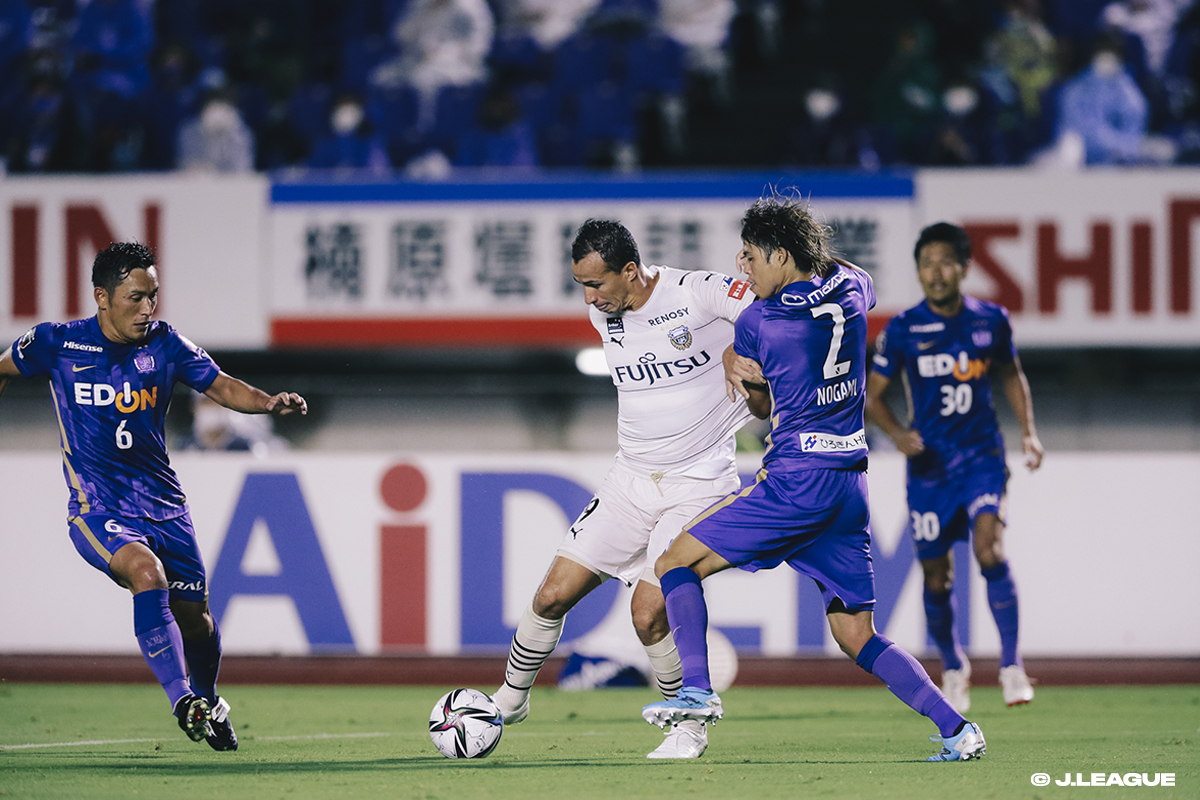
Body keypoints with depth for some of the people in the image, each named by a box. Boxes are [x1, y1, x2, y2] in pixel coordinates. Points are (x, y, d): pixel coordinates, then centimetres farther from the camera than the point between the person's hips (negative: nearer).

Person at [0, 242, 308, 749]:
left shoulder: (165, 344, 0)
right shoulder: (57, 344, -5)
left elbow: (221, 387, 0)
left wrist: (269, 402, -18)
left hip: (163, 506, 4)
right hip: (97, 511, -4)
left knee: (194, 617, 6)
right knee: (147, 572, -32)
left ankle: (208, 704, 37)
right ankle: (182, 701, -31)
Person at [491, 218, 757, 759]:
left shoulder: (699, 294, -15)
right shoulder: (603, 314, 4)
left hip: (698, 486, -5)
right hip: (631, 481, 5)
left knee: (648, 613, -16)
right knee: (553, 594, -1)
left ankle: (689, 727, 6)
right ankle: (508, 702, 21)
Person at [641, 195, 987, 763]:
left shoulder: (755, 321, -4)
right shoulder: (853, 289, 8)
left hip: (796, 480, -6)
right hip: (852, 482, 6)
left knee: (677, 563, 4)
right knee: (855, 636, 10)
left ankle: (697, 690, -13)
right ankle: (957, 729, -2)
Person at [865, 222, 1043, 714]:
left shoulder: (991, 320, 0)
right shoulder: (902, 330, -5)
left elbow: (1012, 375, 18)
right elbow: (872, 395, 2)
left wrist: (1028, 430, 7)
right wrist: (896, 433, -17)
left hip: (982, 456, 0)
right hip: (928, 463, 0)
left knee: (989, 547, -22)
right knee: (936, 576, 5)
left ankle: (1011, 664, -15)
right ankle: (952, 667, 30)